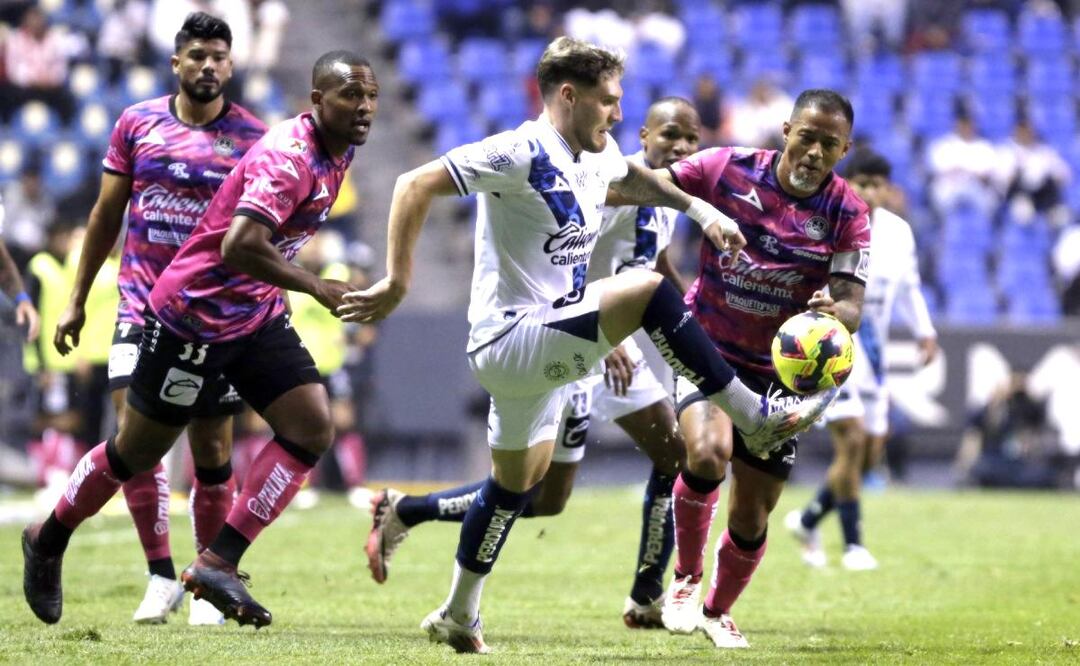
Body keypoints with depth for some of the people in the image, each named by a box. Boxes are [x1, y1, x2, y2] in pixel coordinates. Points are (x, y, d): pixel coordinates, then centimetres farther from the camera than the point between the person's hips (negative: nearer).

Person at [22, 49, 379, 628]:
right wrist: (317, 288, -36)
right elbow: (240, 248, -39)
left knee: (311, 429, -8)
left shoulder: (338, 154, 2)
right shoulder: (289, 155, -27)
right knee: (137, 451, 7)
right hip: (193, 314, -8)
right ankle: (48, 541, 31)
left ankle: (218, 563, -5)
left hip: (256, 316, 8)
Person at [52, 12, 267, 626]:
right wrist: (77, 299, 13)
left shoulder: (252, 136, -1)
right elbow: (108, 214, 12)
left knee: (212, 450, 3)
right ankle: (161, 576, -1)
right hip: (143, 308, 1)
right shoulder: (137, 123, 4)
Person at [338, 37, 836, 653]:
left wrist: (698, 208, 17)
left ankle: (459, 615, 33)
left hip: (547, 347, 10)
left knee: (517, 483, 20)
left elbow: (634, 180, 33)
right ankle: (757, 418, -19)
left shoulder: (599, 158, 9)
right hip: (511, 341, -10)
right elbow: (417, 186, -21)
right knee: (648, 288, -23)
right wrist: (397, 282, -23)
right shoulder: (521, 154, -18)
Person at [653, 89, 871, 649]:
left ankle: (718, 610, 39)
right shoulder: (728, 169, -12)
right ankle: (686, 578, -6)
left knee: (751, 517, 8)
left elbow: (851, 307, -16)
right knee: (708, 453, -32)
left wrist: (833, 312, -38)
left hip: (778, 372, 2)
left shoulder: (847, 213, -10)